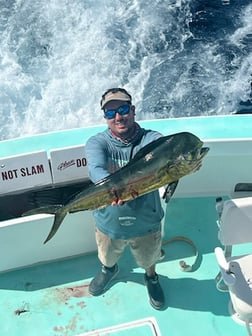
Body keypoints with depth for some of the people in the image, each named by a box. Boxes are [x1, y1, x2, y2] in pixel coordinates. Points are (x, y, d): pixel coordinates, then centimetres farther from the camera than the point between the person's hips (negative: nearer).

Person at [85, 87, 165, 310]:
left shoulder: (151, 139, -18)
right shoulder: (97, 142, -17)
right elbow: (96, 169, -37)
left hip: (146, 223, -1)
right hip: (109, 223, 1)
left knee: (149, 258, 28)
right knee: (108, 257, 31)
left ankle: (151, 277, 64)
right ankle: (109, 270, 68)